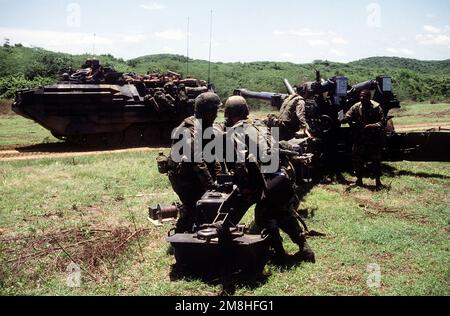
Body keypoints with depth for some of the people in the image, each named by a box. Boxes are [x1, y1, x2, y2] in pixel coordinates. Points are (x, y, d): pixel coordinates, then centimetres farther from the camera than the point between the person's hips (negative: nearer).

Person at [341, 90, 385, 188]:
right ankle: (359, 180, 20)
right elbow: (348, 117, -6)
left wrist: (372, 126, -29)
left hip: (374, 139, -3)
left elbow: (382, 122, -12)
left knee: (376, 160, 2)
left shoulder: (376, 107, -9)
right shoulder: (356, 107, 1)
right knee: (357, 159, 6)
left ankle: (378, 181, 15)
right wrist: (343, 119, -29)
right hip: (359, 138, 4)